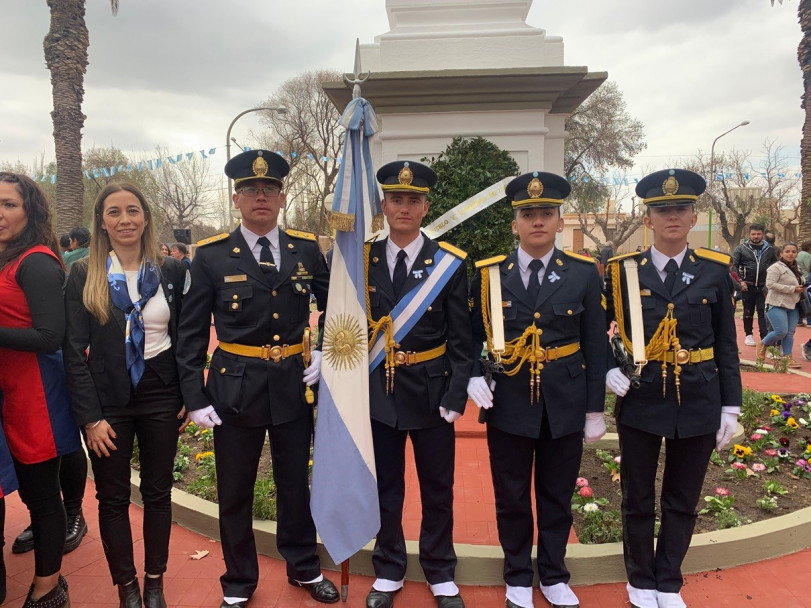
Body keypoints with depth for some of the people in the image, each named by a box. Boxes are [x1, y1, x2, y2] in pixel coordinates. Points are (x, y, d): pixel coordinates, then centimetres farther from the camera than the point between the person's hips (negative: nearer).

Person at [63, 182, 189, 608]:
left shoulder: (171, 271, 0)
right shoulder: (83, 275, -3)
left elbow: (184, 337, 4)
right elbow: (74, 350, -5)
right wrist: (90, 416, -10)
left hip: (161, 397, 1)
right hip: (108, 400, -1)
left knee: (158, 493, 12)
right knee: (113, 499, 11)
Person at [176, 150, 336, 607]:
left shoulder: (306, 249, 0)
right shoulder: (212, 256, -5)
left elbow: (335, 305, 13)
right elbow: (192, 334, -2)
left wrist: (328, 354, 1)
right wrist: (195, 398, -5)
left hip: (294, 385, 2)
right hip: (235, 387, -1)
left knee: (296, 483, 16)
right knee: (235, 491, 13)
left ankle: (305, 568, 39)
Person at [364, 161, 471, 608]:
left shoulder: (450, 264, -6)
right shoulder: (361, 260, 0)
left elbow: (460, 340, -4)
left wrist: (456, 397, -10)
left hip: (431, 391, -1)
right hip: (377, 390, 2)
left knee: (437, 489, 13)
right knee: (384, 488, 15)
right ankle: (389, 572, 35)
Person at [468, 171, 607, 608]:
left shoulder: (584, 273, -2)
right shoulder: (488, 274, -2)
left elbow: (595, 345, 1)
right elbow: (474, 335, 4)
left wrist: (595, 410, 1)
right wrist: (474, 377, -14)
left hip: (565, 403, 1)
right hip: (508, 403, 0)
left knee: (557, 496, 16)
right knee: (511, 497, 13)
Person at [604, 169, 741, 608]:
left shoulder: (715, 270, 0)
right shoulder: (622, 271, -4)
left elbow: (726, 345, 3)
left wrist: (730, 408, 2)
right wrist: (607, 371, -14)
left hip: (698, 403, 1)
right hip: (639, 401, -1)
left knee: (682, 502, 15)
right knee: (638, 500, 13)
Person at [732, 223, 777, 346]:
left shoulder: (769, 249, 6)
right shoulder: (741, 248, 0)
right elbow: (734, 266, -3)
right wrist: (740, 281, -11)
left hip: (763, 287, 1)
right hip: (747, 286, -1)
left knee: (763, 313, -3)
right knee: (748, 312, 10)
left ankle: (765, 338, -4)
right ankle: (748, 335, 23)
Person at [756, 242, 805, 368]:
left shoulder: (796, 269, 17)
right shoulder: (776, 267, -11)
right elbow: (770, 284, -21)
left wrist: (802, 288, 8)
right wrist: (793, 289, -19)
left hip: (793, 305, 8)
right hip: (777, 305, -8)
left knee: (790, 333, 4)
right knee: (781, 332, -13)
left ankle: (787, 357, 10)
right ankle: (763, 345, 11)